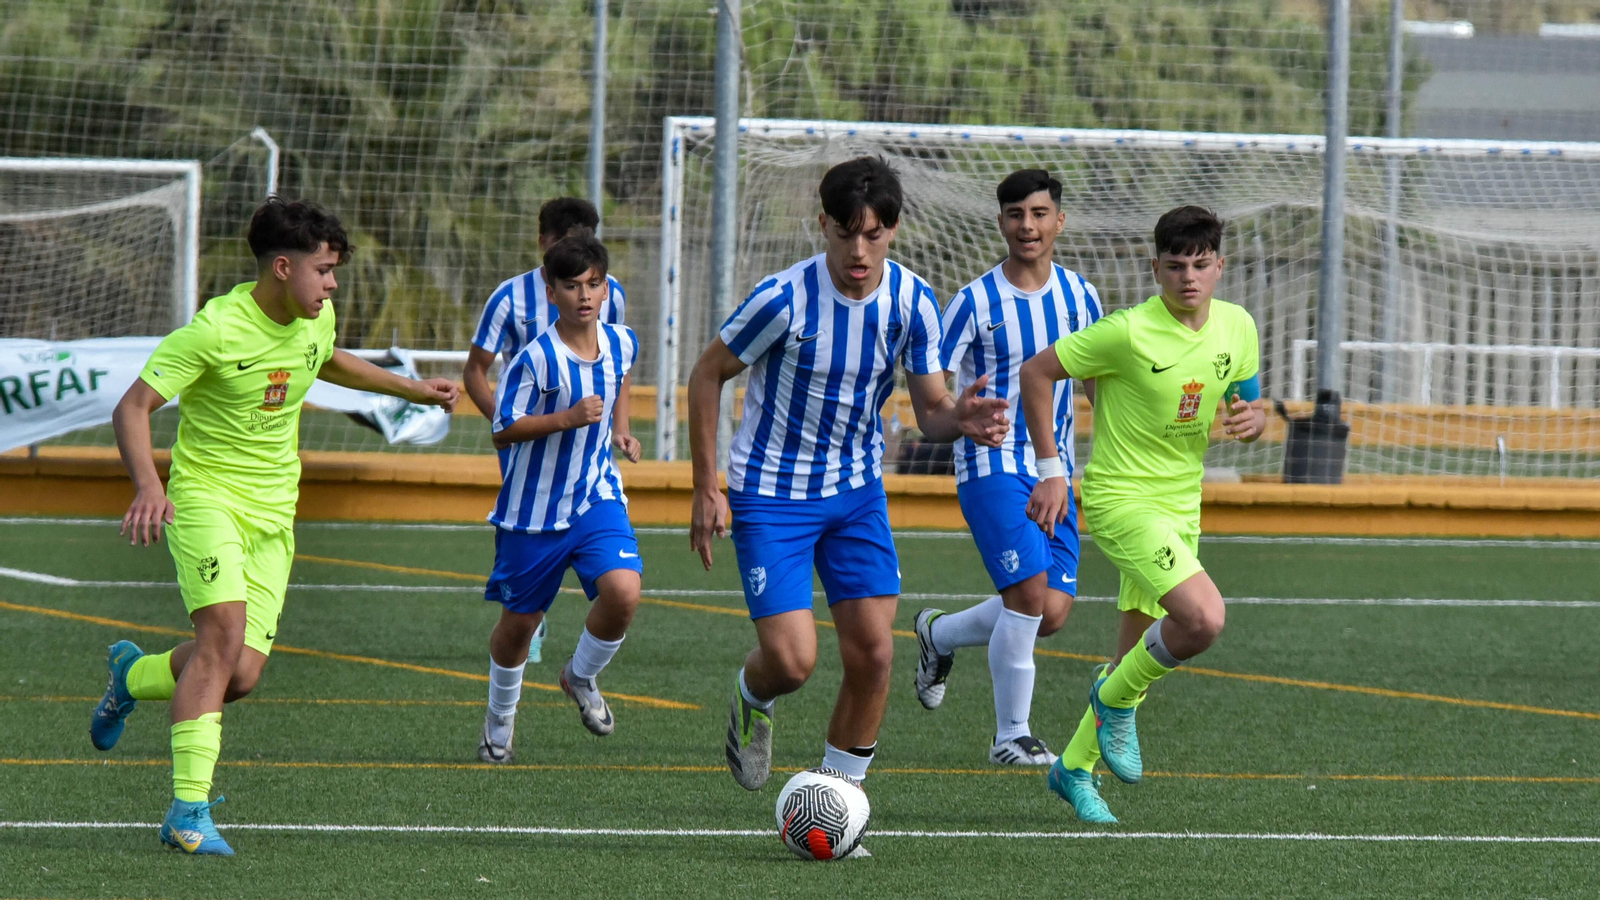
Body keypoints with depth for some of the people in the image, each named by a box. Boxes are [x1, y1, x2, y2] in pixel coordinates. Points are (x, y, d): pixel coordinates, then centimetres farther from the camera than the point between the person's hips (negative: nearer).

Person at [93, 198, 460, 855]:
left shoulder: (317, 320, 4)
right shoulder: (216, 329, -18)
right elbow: (132, 408, -19)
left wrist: (412, 389, 34)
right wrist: (148, 485, -34)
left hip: (273, 513, 6)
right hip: (206, 496, -6)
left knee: (242, 674, -5)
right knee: (225, 630, -27)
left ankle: (134, 674, 28)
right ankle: (189, 812, -25)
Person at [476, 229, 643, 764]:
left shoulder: (621, 342, -2)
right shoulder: (537, 358, -19)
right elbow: (503, 432, -16)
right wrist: (567, 419, -27)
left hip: (597, 499, 3)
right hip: (535, 506, -3)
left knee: (622, 593, -21)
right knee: (519, 621, 10)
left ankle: (581, 677, 9)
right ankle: (500, 721, 36)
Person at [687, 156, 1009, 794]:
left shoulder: (912, 301, -9)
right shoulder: (784, 299, -21)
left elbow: (930, 410, -2)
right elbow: (708, 374, -8)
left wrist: (959, 420, -28)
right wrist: (706, 490, -9)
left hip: (857, 491, 4)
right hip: (772, 495, -4)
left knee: (873, 652, -6)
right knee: (792, 661, -12)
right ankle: (750, 703, 25)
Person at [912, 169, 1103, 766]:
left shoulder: (1078, 296, 7)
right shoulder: (975, 302, -7)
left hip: (1053, 472, 5)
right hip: (992, 465, -5)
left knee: (1052, 613, -1)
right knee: (1029, 594, -18)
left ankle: (939, 635, 27)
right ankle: (1010, 735, -4)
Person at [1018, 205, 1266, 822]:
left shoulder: (1237, 328, 1)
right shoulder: (1130, 332, -18)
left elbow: (1246, 403, 16)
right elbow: (1036, 372, -10)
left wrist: (1251, 418, -9)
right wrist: (1050, 470, -11)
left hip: (1181, 506, 7)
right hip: (1119, 499, -7)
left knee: (1139, 660, 13)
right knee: (1204, 617, -26)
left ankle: (1075, 767, 32)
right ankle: (1117, 700, 0)